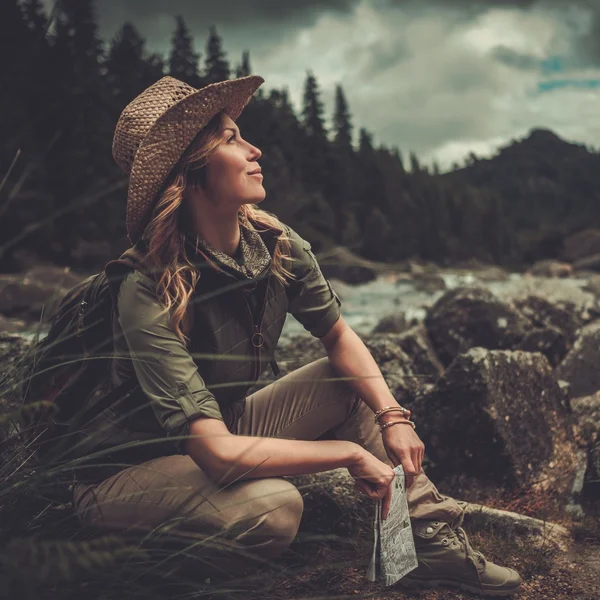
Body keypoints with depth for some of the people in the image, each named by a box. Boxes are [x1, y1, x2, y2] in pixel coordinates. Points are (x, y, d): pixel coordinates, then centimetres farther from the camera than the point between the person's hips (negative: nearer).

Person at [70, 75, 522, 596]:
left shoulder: (275, 245, -11)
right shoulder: (148, 292, -30)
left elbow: (339, 337, 4)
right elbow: (216, 452, -35)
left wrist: (392, 417, -13)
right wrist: (351, 453, -26)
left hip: (225, 429, 7)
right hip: (126, 471, -7)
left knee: (354, 382, -3)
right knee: (273, 505, -34)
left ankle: (436, 546, -1)